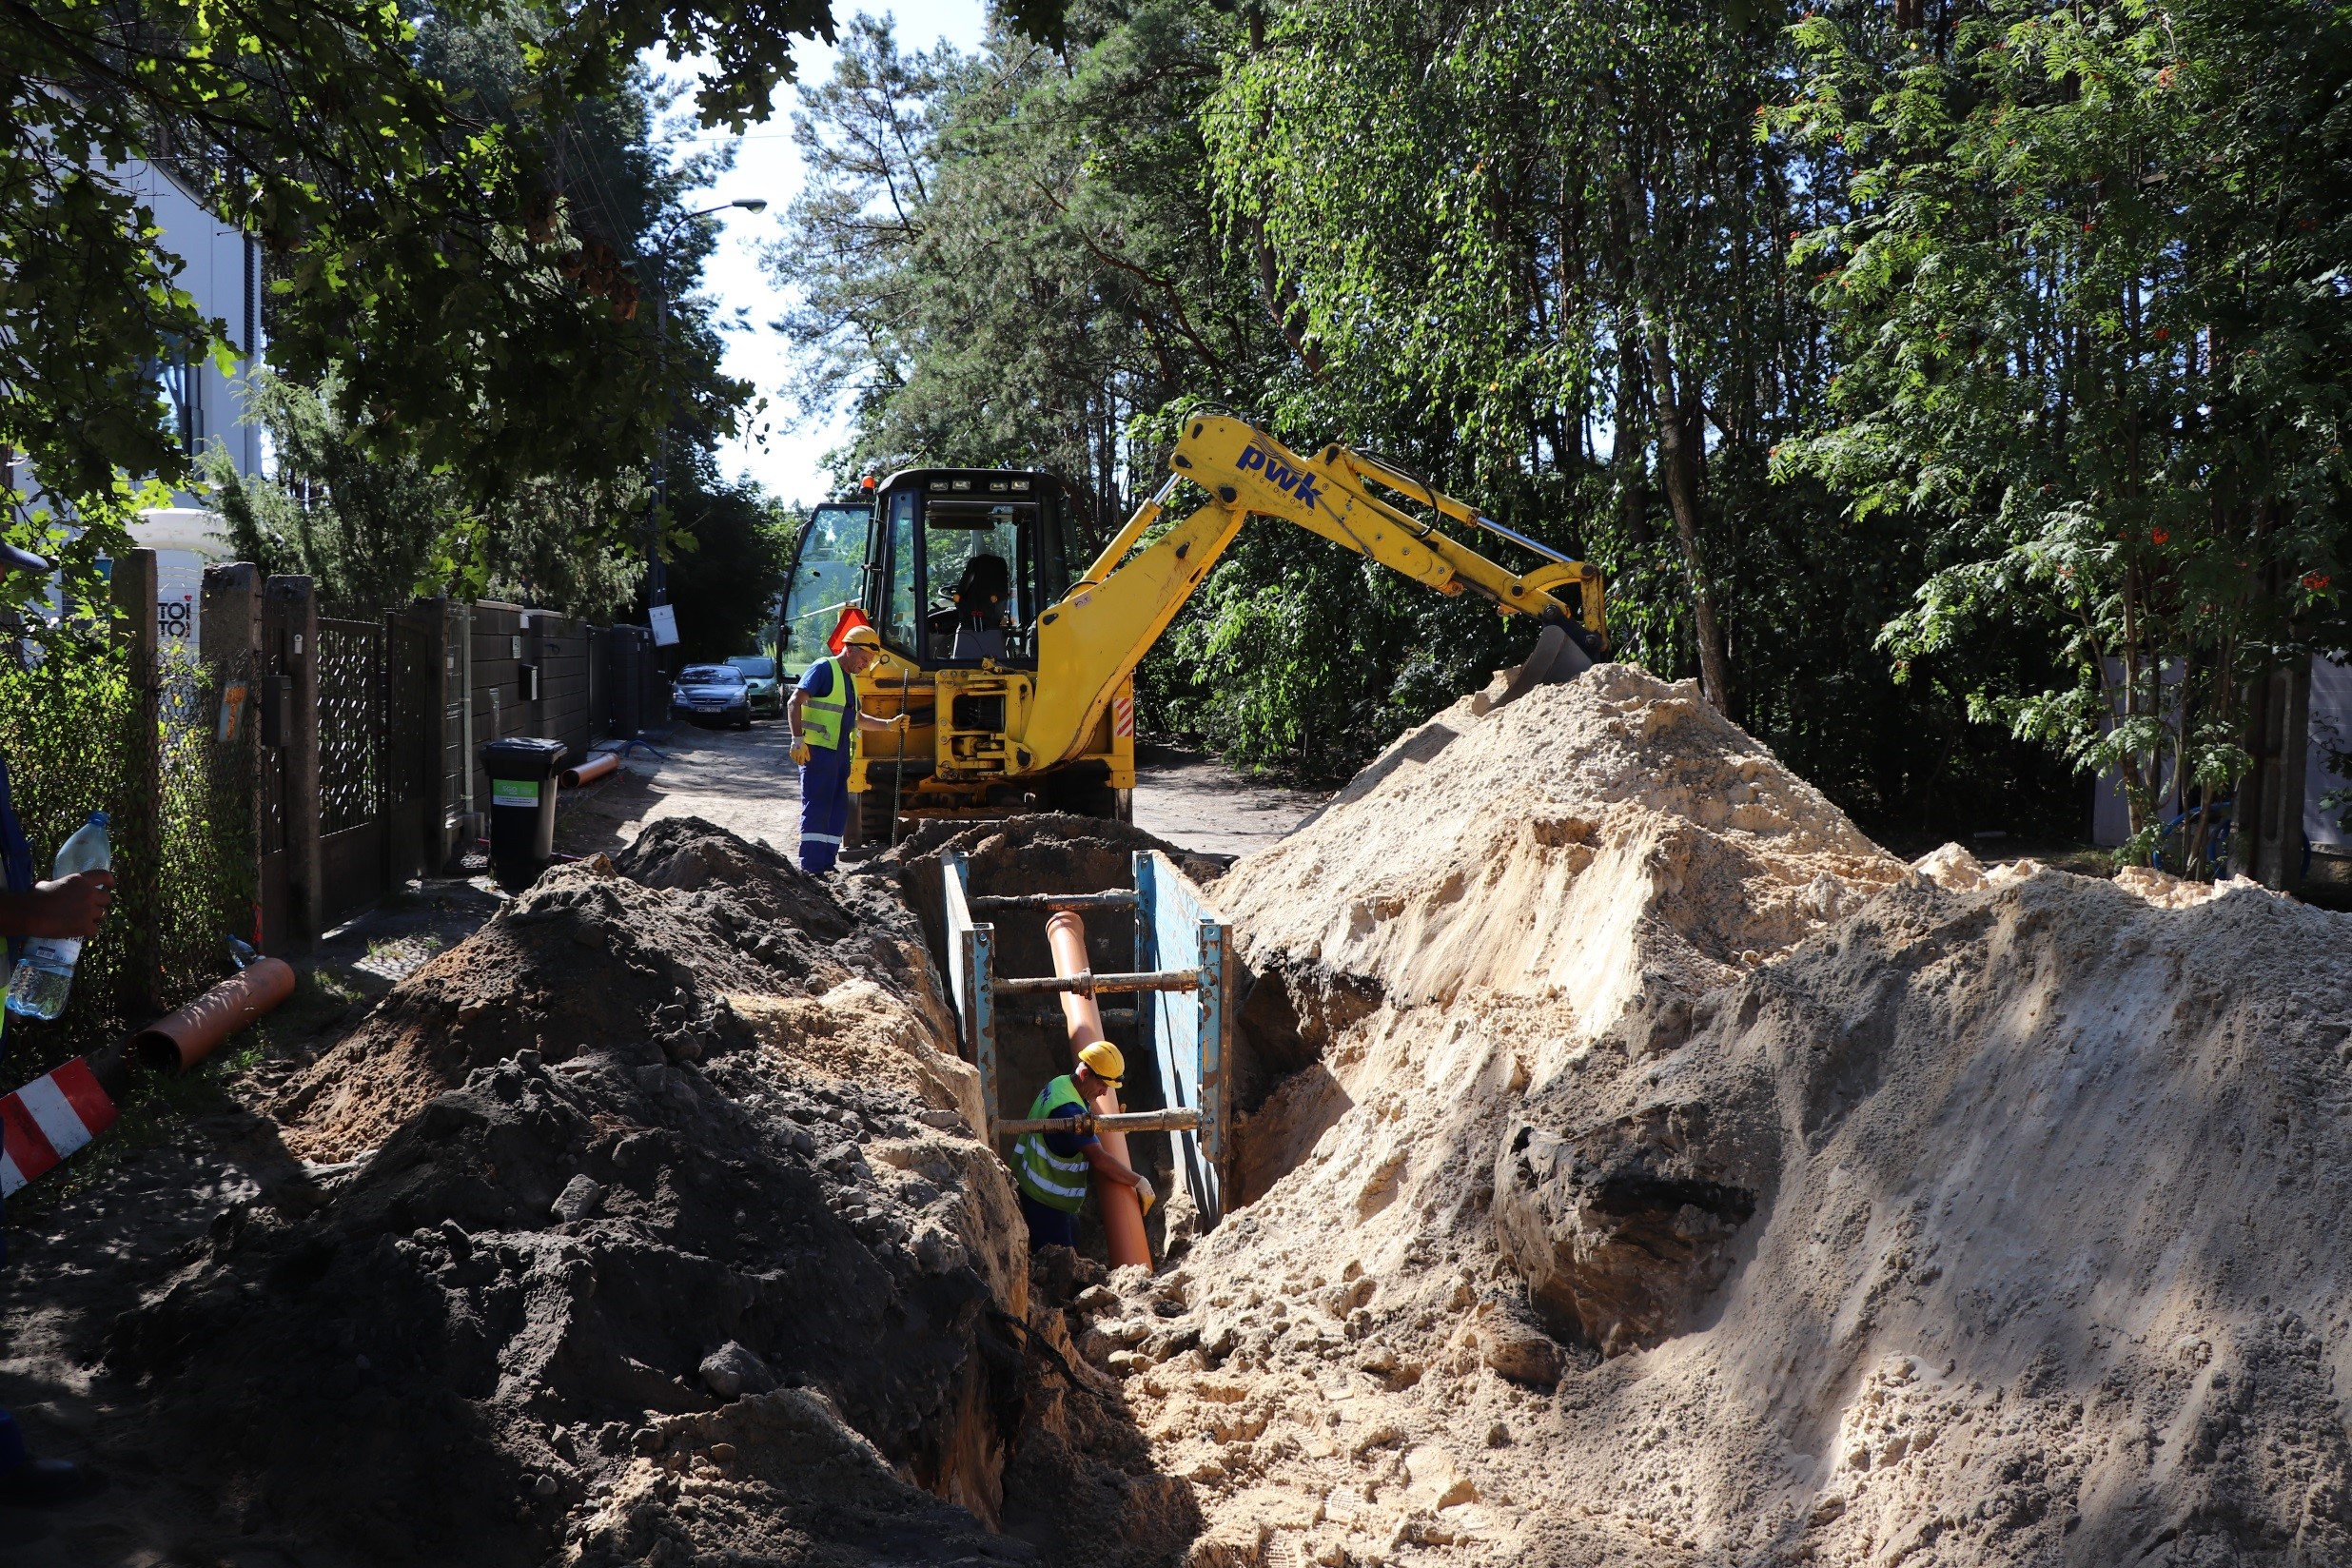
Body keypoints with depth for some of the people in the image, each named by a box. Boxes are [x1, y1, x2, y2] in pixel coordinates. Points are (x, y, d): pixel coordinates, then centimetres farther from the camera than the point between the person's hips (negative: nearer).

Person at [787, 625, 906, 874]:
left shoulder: (850, 679, 20)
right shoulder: (823, 669, -8)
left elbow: (857, 719, 29)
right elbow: (795, 703, -16)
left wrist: (889, 724, 17)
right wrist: (798, 739, -25)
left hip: (839, 753, 10)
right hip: (817, 751, -10)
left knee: (838, 811, 11)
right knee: (816, 808, -10)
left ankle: (826, 865, 17)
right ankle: (811, 869, -9)